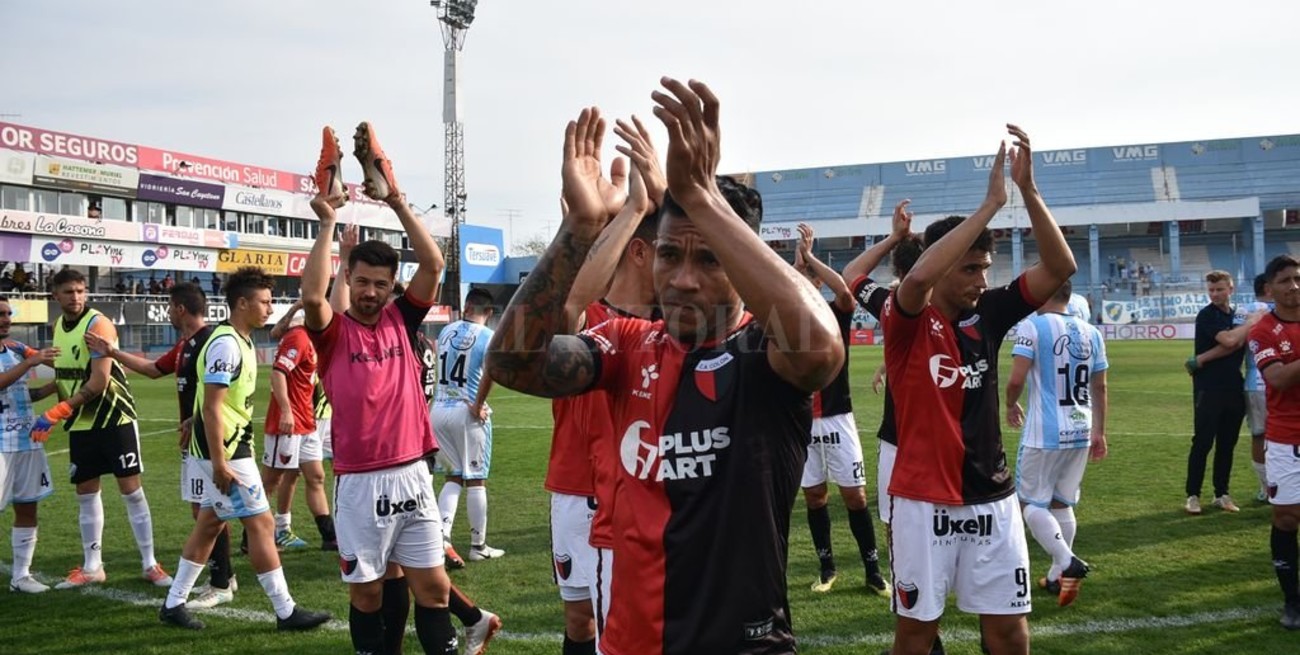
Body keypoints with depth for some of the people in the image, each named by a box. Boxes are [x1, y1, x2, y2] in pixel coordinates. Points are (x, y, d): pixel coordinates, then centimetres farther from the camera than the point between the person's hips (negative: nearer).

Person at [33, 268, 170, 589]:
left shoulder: (97, 324, -16)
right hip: (80, 423, 7)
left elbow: (98, 383, -22)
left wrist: (54, 414, -23)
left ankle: (150, 564, 4)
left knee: (131, 488, -4)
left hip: (114, 417, -7)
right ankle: (92, 567, 20)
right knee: (86, 492, 10)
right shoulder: (59, 326, 7)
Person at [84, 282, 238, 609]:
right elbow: (153, 369, 32)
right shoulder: (184, 345, 16)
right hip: (194, 438, 10)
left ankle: (221, 586, 2)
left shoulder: (209, 340, -16)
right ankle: (224, 576, 23)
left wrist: (194, 422, -20)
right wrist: (112, 352, 34)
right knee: (204, 510, 14)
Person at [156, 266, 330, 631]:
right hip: (225, 450, -10)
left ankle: (173, 604, 24)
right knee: (261, 524, -5)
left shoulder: (241, 341, 12)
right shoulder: (226, 344, -20)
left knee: (210, 524, 15)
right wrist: (219, 462, -24)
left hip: (229, 447, 10)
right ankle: (286, 612, 2)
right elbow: (211, 407, -23)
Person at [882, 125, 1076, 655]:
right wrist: (990, 203, -28)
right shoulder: (906, 321, -10)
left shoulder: (988, 314, 3)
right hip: (925, 500, -4)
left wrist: (1028, 189, -15)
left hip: (991, 498, 4)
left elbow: (1060, 268, -4)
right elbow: (918, 277, -33)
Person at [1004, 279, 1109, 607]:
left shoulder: (1033, 326, -11)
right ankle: (1058, 577, 21)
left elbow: (1016, 380, -17)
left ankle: (1067, 561, -13)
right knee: (1062, 503, 17)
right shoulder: (1091, 332, 8)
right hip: (1080, 432, 6)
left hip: (1044, 432, -6)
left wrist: (1011, 405, 4)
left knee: (1031, 502, 4)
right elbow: (1099, 387, 14)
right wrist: (1099, 432, 22)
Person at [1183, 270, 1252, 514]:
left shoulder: (1238, 316, 13)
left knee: (1227, 444, 8)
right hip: (1208, 388, -5)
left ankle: (1221, 494, 16)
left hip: (1234, 387, 5)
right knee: (1202, 443, -3)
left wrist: (1202, 359, -18)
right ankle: (1193, 495, 2)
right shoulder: (1207, 315, -4)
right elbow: (1228, 340, -19)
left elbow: (1237, 343, -7)